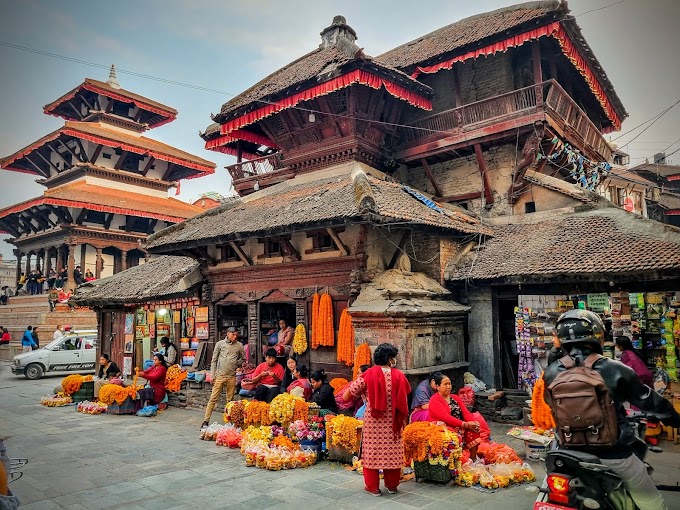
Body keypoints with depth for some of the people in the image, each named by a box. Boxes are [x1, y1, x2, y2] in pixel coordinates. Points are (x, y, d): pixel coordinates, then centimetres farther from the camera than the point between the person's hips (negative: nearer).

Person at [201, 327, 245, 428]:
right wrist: (212, 375, 0)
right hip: (220, 375, -1)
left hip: (232, 376, 2)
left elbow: (243, 358, 19)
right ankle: (206, 421, 1)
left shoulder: (239, 345, 5)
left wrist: (236, 364, 6)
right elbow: (214, 360, 4)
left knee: (230, 400, 7)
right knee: (213, 399, -3)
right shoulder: (220, 343, 2)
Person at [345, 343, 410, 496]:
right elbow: (405, 397, -1)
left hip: (374, 421, -2)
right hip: (393, 422, 2)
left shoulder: (370, 373, -12)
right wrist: (402, 419, 12)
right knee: (392, 451, 13)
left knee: (373, 451, 8)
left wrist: (364, 393, 12)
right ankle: (392, 485, 25)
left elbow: (354, 389, -9)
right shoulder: (398, 376, -8)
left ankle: (373, 486, 15)